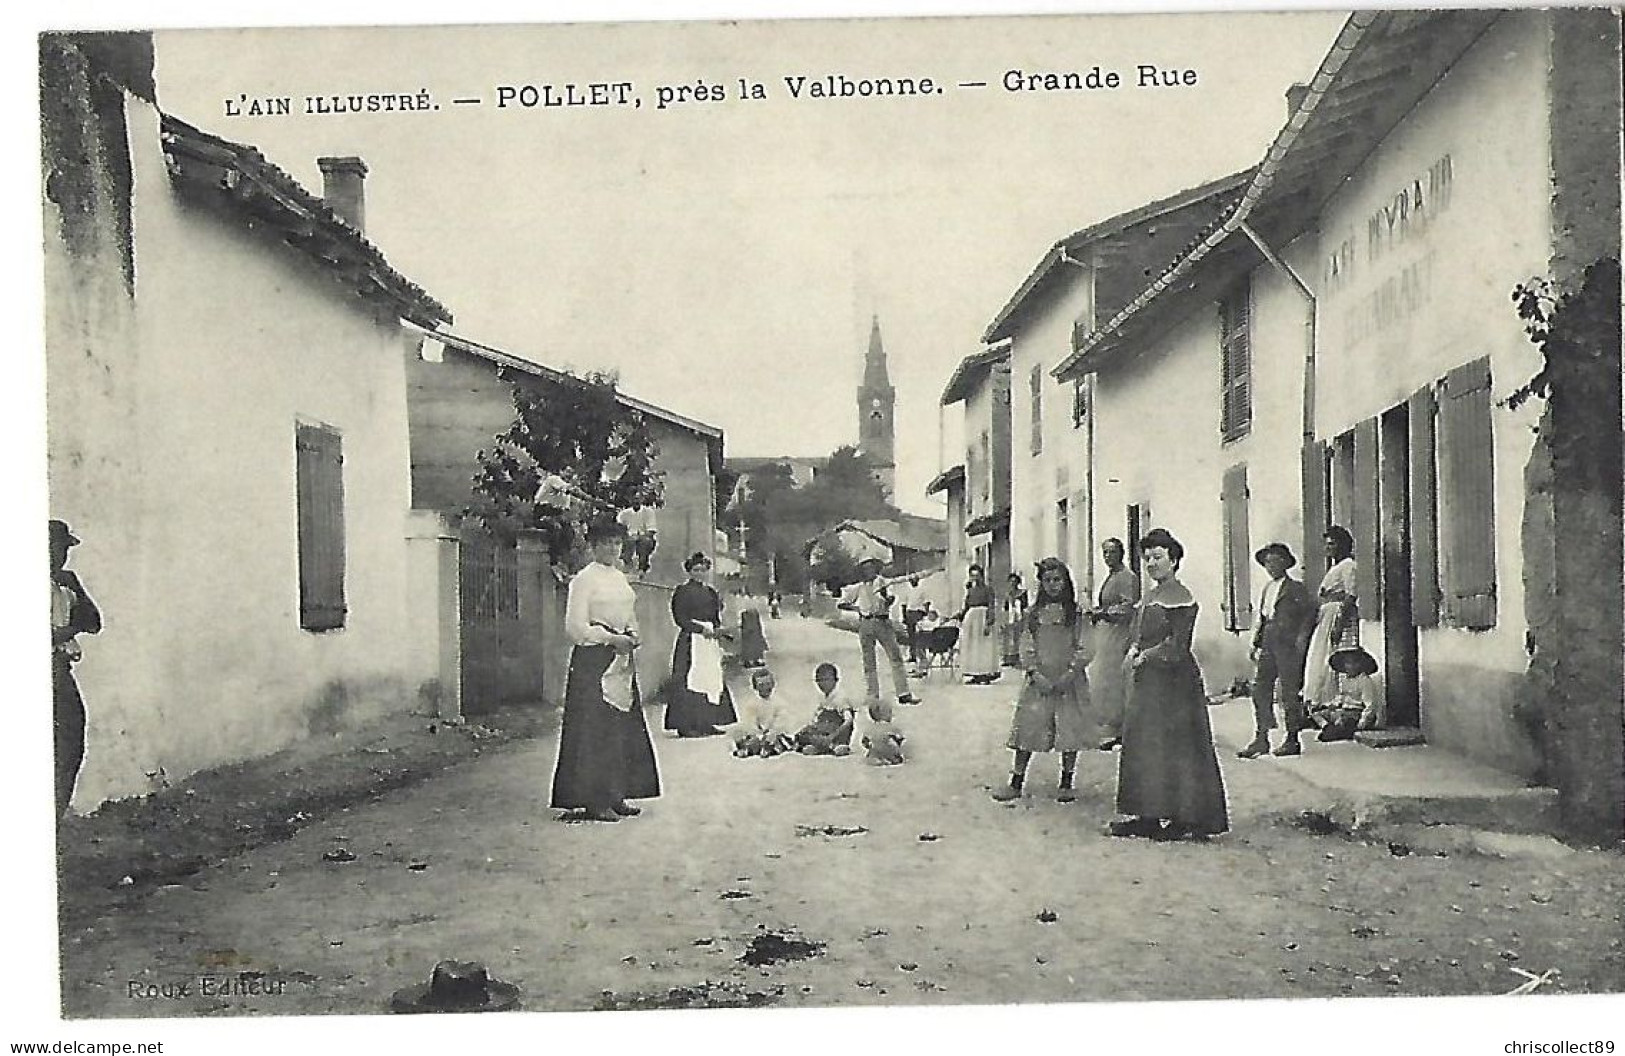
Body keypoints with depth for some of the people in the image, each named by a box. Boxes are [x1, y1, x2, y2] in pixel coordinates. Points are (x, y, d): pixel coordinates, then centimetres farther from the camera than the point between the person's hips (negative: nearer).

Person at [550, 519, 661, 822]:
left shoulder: (620, 578, 16)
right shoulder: (584, 579, -7)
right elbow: (575, 626, -12)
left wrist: (632, 636, 6)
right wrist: (612, 639, -15)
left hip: (621, 660, 8)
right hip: (593, 659, -8)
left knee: (624, 726, 6)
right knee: (594, 727, -7)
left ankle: (615, 795, 13)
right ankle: (593, 800, -3)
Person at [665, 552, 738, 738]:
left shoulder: (711, 592, 18)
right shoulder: (682, 592, -3)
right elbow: (680, 619, -10)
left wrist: (719, 631, 0)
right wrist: (701, 629, -17)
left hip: (710, 642, 7)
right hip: (690, 641, -7)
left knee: (712, 679, 3)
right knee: (689, 681, -9)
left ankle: (706, 723, 7)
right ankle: (685, 725, -8)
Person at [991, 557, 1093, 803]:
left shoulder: (1076, 612, 1)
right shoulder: (1033, 613, 8)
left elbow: (1085, 649, -3)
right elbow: (1026, 648, 4)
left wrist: (1069, 674, -14)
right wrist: (1035, 673, -10)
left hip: (1069, 681, -1)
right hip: (1038, 681, 2)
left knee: (1069, 728, 0)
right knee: (1027, 726, -1)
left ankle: (1066, 784, 12)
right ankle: (1016, 782, 5)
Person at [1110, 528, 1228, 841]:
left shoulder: (1180, 598, -11)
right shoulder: (1149, 597, 16)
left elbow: (1177, 645, -17)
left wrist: (1144, 657, -10)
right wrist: (1134, 650, 1)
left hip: (1174, 680, -9)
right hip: (1147, 681, 9)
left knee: (1174, 746, -5)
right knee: (1142, 744, 7)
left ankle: (1183, 818, 1)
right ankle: (1149, 814, 12)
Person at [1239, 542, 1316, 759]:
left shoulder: (1297, 589, -1)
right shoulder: (1267, 589, 18)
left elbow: (1309, 614, -7)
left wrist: (1301, 639, -15)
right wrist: (1256, 642, 13)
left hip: (1288, 646, -6)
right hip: (1267, 646, 6)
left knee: (1289, 692, -1)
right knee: (1260, 689, 1)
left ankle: (1292, 741, 7)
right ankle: (1261, 739, 5)